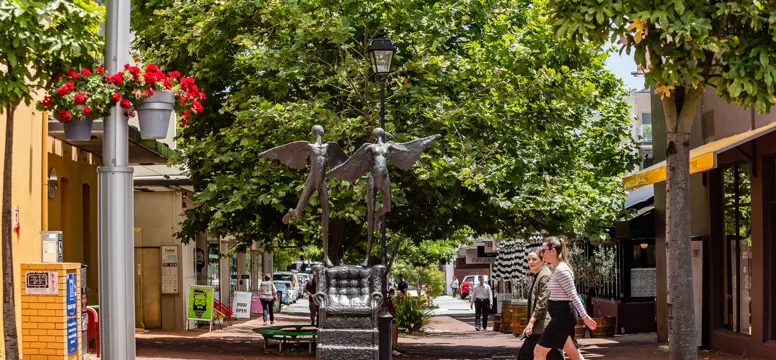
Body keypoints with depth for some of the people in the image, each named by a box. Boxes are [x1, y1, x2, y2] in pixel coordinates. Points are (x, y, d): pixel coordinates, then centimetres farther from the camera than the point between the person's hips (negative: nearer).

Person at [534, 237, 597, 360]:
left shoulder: (561, 270, -16)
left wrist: (584, 316, -19)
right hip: (561, 315, 10)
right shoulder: (556, 269, 13)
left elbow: (573, 295, -19)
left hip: (563, 315, -10)